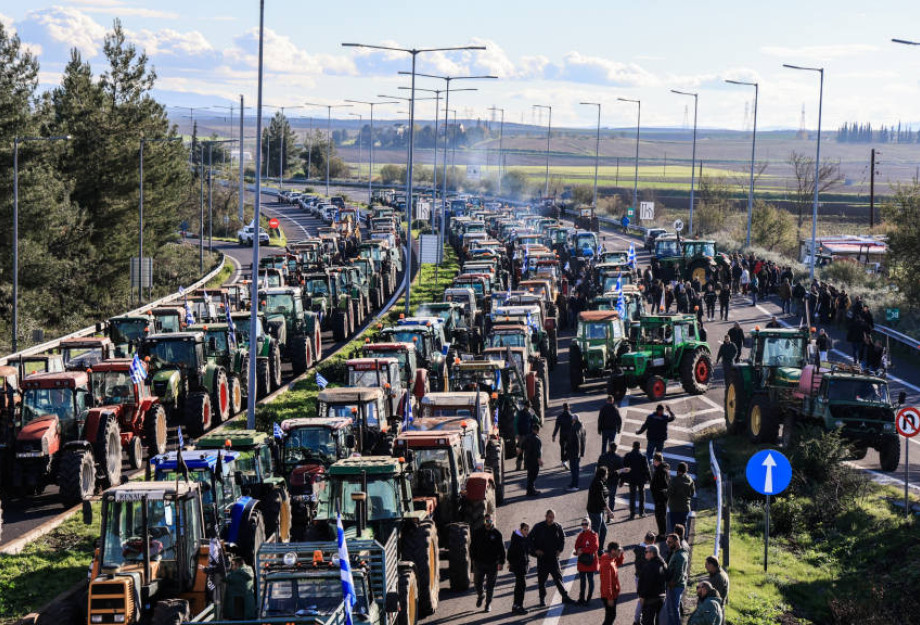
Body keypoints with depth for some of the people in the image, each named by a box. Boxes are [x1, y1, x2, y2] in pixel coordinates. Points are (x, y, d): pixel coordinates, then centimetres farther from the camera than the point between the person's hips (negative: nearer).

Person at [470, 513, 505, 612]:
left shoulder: (497, 534, -2)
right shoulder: (477, 532, 1)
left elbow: (501, 549, 1)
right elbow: (472, 547, 6)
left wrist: (501, 562, -4)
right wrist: (473, 558, -2)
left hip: (492, 564, -1)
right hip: (479, 563, 1)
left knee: (490, 586, 4)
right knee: (477, 583, 3)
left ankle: (488, 604, 17)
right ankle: (480, 595, 35)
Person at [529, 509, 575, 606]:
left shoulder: (558, 527, 2)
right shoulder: (538, 527, -4)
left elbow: (562, 538, 15)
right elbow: (530, 539, 2)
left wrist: (560, 550, 2)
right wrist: (535, 550, -7)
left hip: (553, 557, 1)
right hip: (542, 557, -1)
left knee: (558, 577, -1)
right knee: (542, 579, 5)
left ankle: (565, 596, 3)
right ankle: (542, 599, 15)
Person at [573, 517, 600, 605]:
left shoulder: (593, 534, -10)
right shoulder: (580, 535, 9)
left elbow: (595, 547, -18)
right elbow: (577, 545, 10)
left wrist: (582, 550, -17)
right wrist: (578, 551, -13)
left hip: (590, 561, -6)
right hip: (581, 561, 6)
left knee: (590, 579, 1)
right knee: (582, 579, 11)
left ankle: (588, 599, 6)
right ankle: (581, 598, 19)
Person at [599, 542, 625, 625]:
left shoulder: (612, 560, 4)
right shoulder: (607, 563, -26)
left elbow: (619, 563, 27)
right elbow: (607, 582, -28)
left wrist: (621, 554, 5)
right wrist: (610, 598, -26)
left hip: (613, 594, 10)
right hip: (609, 596, -10)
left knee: (611, 615, 20)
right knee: (610, 616, -3)